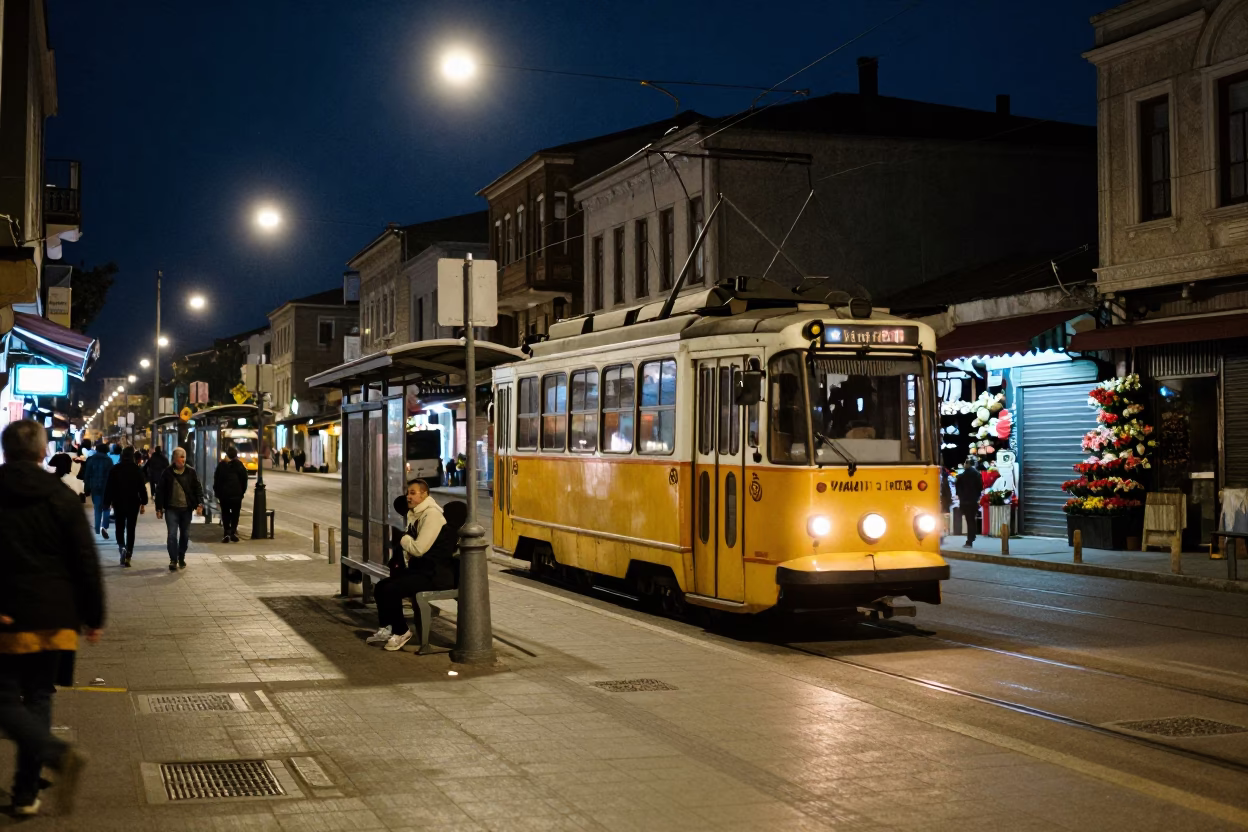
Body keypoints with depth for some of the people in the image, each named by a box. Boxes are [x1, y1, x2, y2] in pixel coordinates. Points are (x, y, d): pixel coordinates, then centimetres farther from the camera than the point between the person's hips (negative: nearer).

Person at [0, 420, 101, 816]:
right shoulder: (61, 497, 0)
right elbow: (86, 561, -1)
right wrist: (94, 616, 6)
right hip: (55, 618, 2)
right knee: (38, 698, 13)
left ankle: (59, 754, -22)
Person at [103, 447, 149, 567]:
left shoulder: (115, 469, -2)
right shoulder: (137, 470, -3)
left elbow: (109, 487, -2)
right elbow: (142, 488, -3)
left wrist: (107, 502, 4)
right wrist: (143, 503, 3)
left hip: (118, 503, 0)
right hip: (133, 503, 0)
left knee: (120, 527, 14)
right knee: (131, 529, 5)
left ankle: (121, 546, -13)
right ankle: (127, 557, 0)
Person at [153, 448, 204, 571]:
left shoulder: (191, 472, 2)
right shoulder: (167, 472, -2)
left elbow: (198, 488, 4)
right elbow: (160, 490, 2)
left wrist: (200, 504, -8)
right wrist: (159, 508, 0)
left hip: (186, 509, 2)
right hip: (171, 509, -2)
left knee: (184, 535, 10)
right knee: (172, 534, -10)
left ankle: (181, 558, 25)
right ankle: (173, 560, -5)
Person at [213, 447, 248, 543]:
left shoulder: (221, 466, -2)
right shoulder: (240, 466, -2)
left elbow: (216, 481, 2)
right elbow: (244, 481, 1)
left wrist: (217, 493, 10)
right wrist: (242, 492, 9)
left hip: (224, 495, 0)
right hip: (237, 494, 0)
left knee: (225, 514, 7)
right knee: (235, 513, 7)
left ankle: (227, 533, -2)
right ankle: (233, 532, -3)